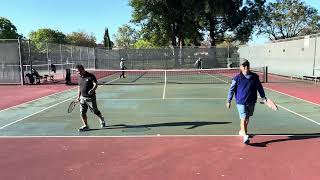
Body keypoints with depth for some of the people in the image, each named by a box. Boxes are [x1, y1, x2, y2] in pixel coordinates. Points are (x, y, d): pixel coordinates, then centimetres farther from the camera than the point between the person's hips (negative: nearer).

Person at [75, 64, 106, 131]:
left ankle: (102, 120, 35)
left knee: (96, 111, 7)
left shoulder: (90, 76, -12)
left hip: (91, 97, -5)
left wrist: (92, 90, -37)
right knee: (82, 112, -1)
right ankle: (85, 126, 13)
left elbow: (95, 84, -17)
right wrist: (78, 96, 16)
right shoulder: (80, 77, 8)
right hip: (83, 97, 6)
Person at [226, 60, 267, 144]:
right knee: (243, 118, -12)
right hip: (241, 102, -4)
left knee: (247, 118, 17)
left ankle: (242, 131, 38)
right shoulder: (237, 78, -7)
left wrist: (264, 98, 10)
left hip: (251, 101, 4)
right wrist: (228, 101, -4)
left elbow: (260, 88, 12)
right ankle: (245, 136, -15)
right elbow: (232, 89, -3)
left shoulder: (255, 77, 2)